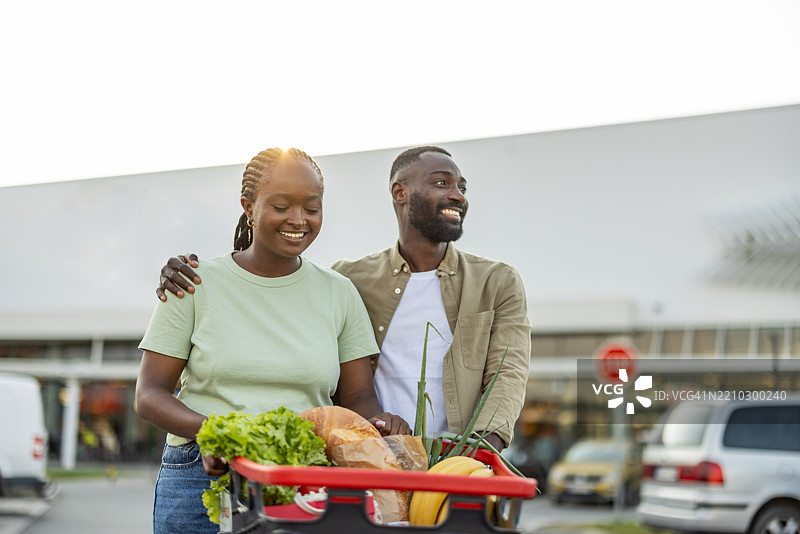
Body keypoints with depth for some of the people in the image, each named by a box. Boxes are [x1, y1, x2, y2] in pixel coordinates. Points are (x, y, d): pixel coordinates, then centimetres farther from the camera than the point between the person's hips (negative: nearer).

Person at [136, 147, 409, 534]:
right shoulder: (195, 285, 2)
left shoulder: (339, 293, 9)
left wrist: (379, 422, -15)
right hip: (202, 478, -2)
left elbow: (357, 395, 9)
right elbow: (149, 394, -1)